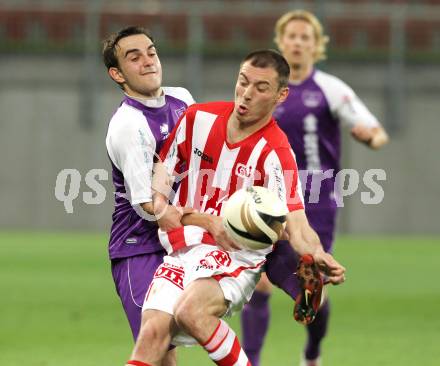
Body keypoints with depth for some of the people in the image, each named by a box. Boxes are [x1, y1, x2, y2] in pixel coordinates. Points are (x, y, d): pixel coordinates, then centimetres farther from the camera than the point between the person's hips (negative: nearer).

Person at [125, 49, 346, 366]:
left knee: (192, 310, -34)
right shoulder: (198, 117, 3)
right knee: (154, 330, -19)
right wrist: (160, 203, -1)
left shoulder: (275, 152, -13)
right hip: (183, 249, 4)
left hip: (235, 254, -4)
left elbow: (295, 223, -22)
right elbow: (166, 165, 19)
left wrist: (316, 257, -42)